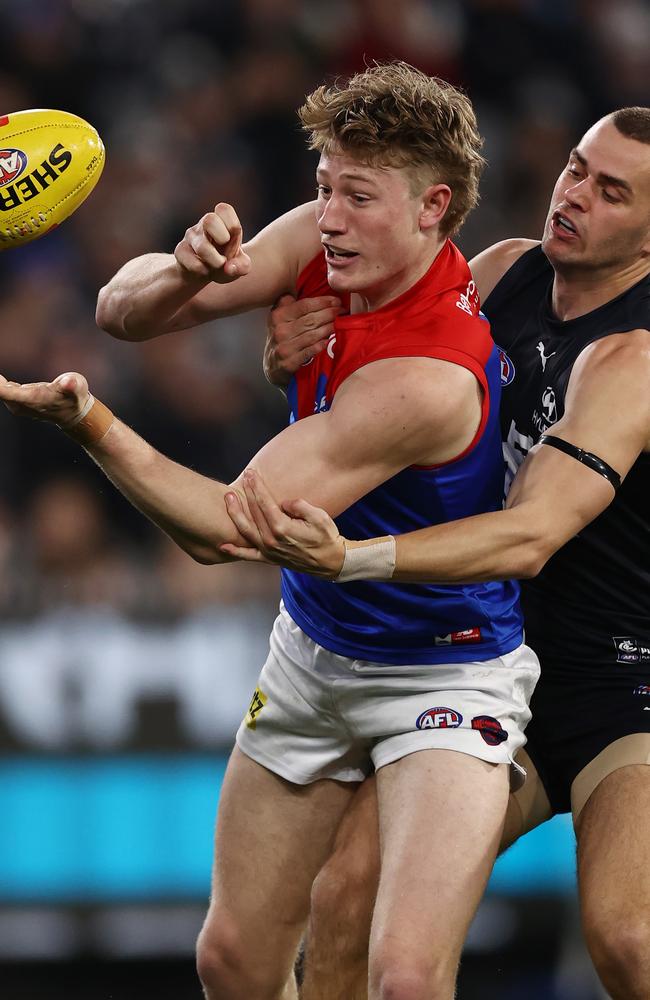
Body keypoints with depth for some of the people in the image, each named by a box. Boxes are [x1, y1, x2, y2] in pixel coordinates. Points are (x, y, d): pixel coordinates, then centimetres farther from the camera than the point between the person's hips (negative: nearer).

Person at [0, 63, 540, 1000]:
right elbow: (124, 310, -4)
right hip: (311, 655, 8)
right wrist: (188, 269, -28)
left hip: (443, 677, -8)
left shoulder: (429, 378, -32)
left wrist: (88, 421, -43)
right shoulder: (320, 243, -8)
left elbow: (225, 530, -30)